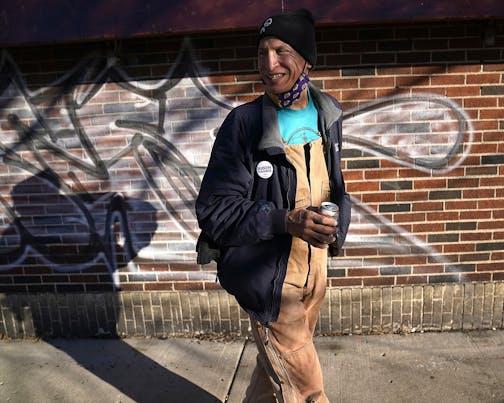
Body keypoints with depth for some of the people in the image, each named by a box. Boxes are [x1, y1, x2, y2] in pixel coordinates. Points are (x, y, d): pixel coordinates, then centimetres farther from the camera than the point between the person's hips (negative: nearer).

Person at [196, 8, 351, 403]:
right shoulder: (244, 123, -17)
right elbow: (213, 210, -18)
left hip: (314, 265, 6)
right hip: (269, 274, -5)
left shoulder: (327, 113, 2)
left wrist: (339, 213, -3)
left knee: (276, 369, 25)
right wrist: (285, 221, -30)